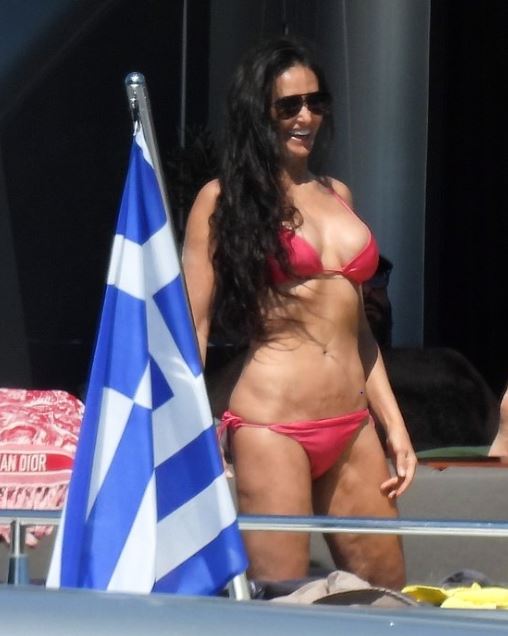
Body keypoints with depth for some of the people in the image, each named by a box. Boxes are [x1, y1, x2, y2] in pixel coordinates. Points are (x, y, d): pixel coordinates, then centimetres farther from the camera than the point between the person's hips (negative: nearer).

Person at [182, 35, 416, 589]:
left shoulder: (336, 195, 17)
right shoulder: (223, 199, 0)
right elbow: (193, 326, -4)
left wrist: (393, 422, 16)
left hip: (352, 429, 6)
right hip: (272, 422, -6)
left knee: (387, 597, 8)